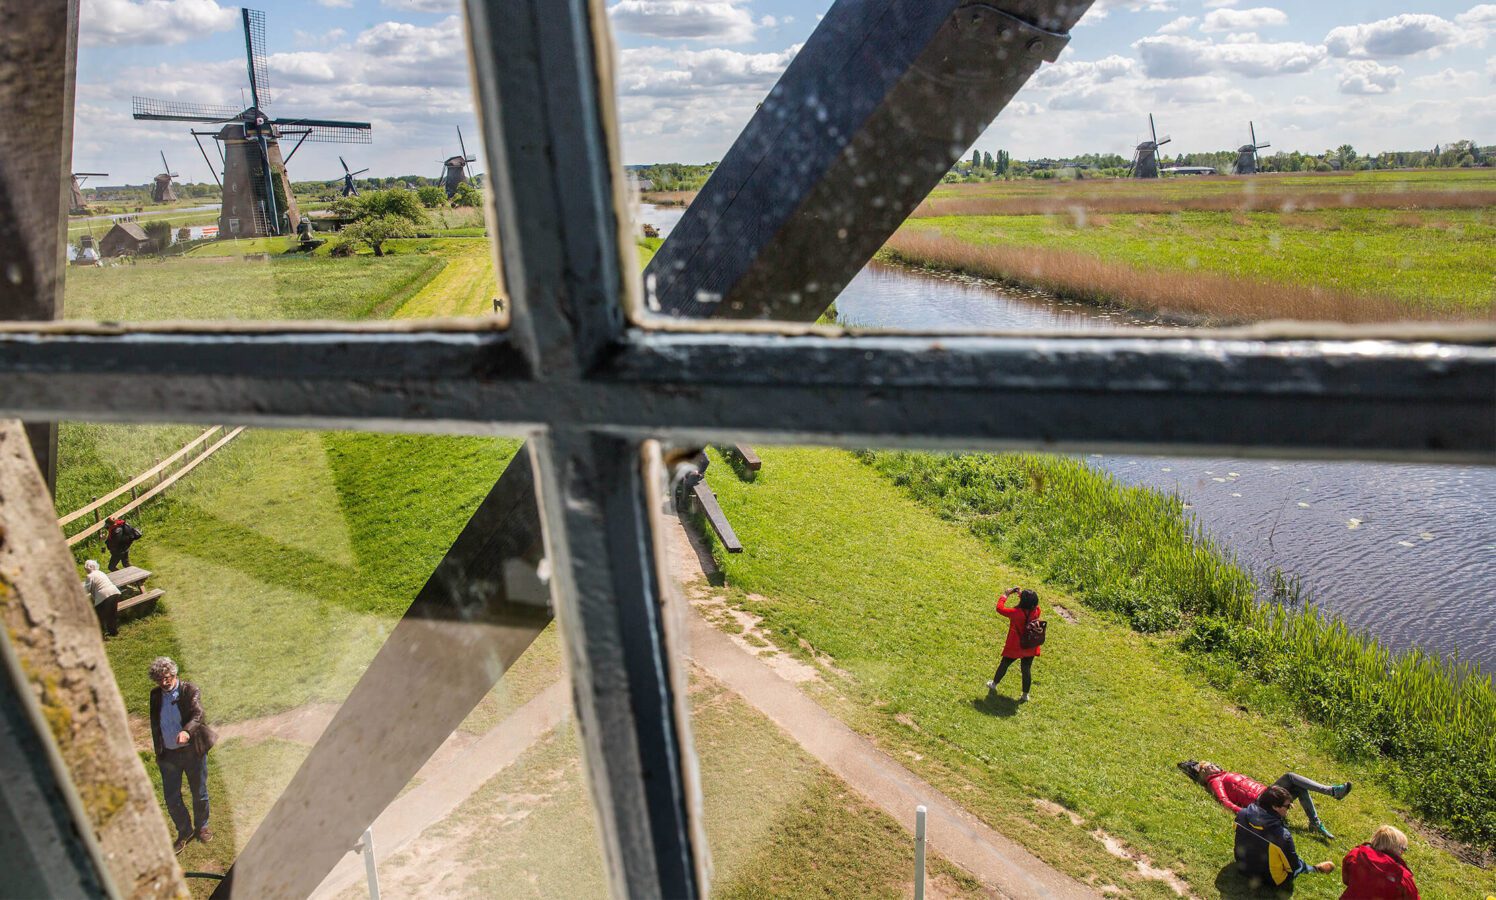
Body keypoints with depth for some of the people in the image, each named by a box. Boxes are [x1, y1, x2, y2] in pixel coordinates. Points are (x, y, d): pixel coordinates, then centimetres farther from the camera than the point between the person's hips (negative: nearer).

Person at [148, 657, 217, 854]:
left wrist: (186, 731, -48)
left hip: (193, 751, -3)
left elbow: (197, 715, -28)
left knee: (199, 794, 12)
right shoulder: (155, 695, 0)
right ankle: (185, 832, 29)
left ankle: (201, 827, 36)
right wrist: (158, 753, 14)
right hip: (168, 755, 3)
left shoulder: (190, 690, -13)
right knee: (172, 799, 6)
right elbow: (155, 725, 12)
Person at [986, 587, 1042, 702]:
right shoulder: (1037, 611, -15)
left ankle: (994, 685, 38)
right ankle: (1025, 695, 22)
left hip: (1015, 647, -3)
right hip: (1030, 648, 3)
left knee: (1004, 665, 18)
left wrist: (1005, 594, -7)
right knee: (1026, 669, 14)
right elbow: (1032, 604, 9)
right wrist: (1023, 595, 1)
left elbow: (1000, 608, -17)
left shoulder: (1016, 612, -28)